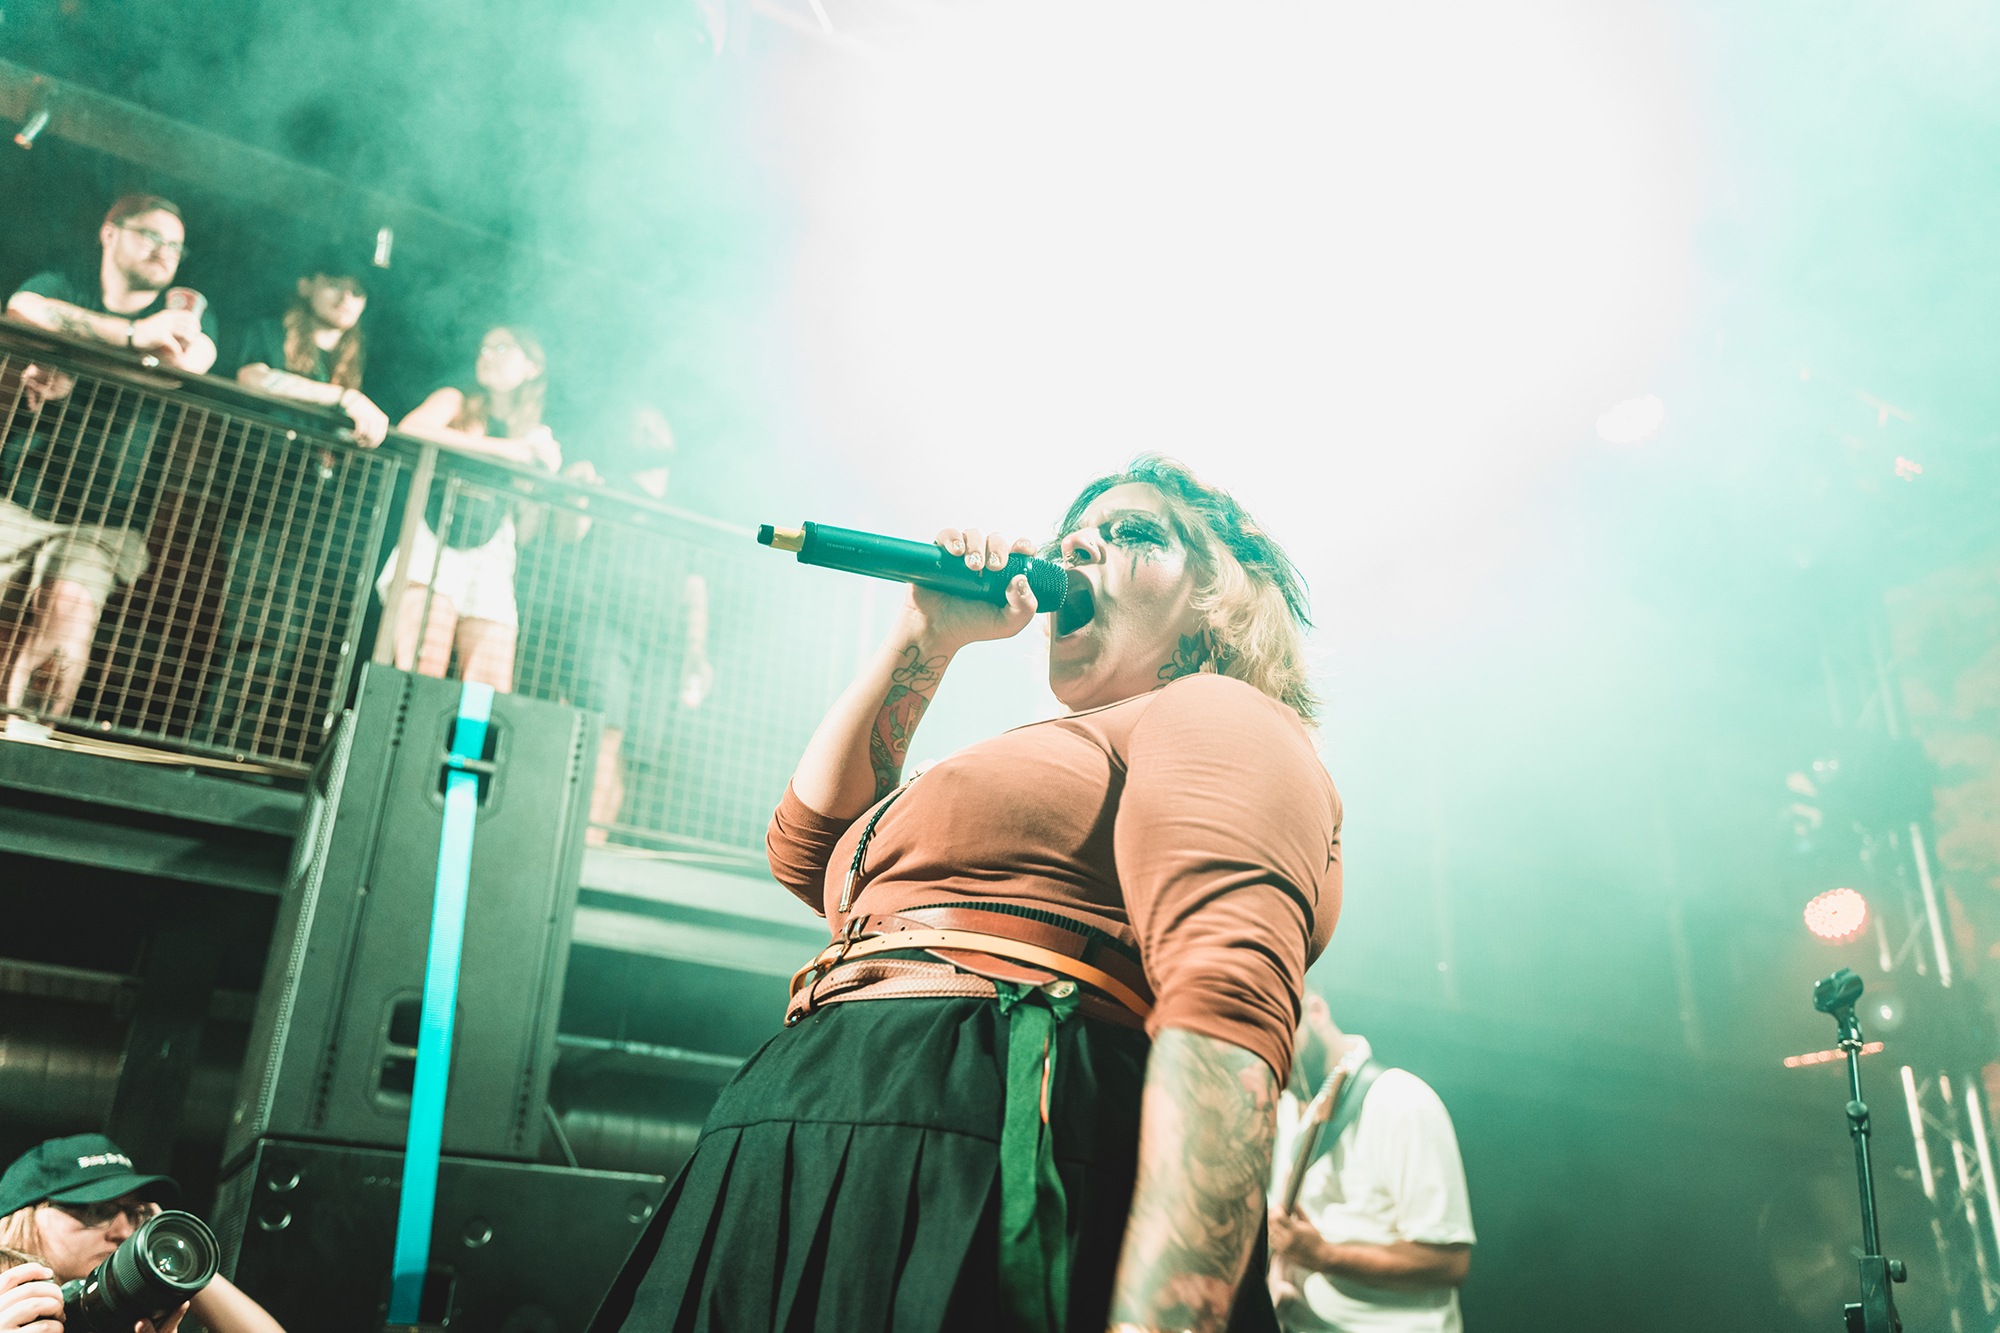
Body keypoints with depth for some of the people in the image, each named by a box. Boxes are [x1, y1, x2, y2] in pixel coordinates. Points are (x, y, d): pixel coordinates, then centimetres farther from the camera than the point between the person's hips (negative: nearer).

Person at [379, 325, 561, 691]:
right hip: (433, 547, -3)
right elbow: (410, 429, -12)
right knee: (421, 677, -19)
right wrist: (503, 448, -9)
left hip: (489, 560, 3)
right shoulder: (456, 400, 12)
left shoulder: (539, 438, 19)